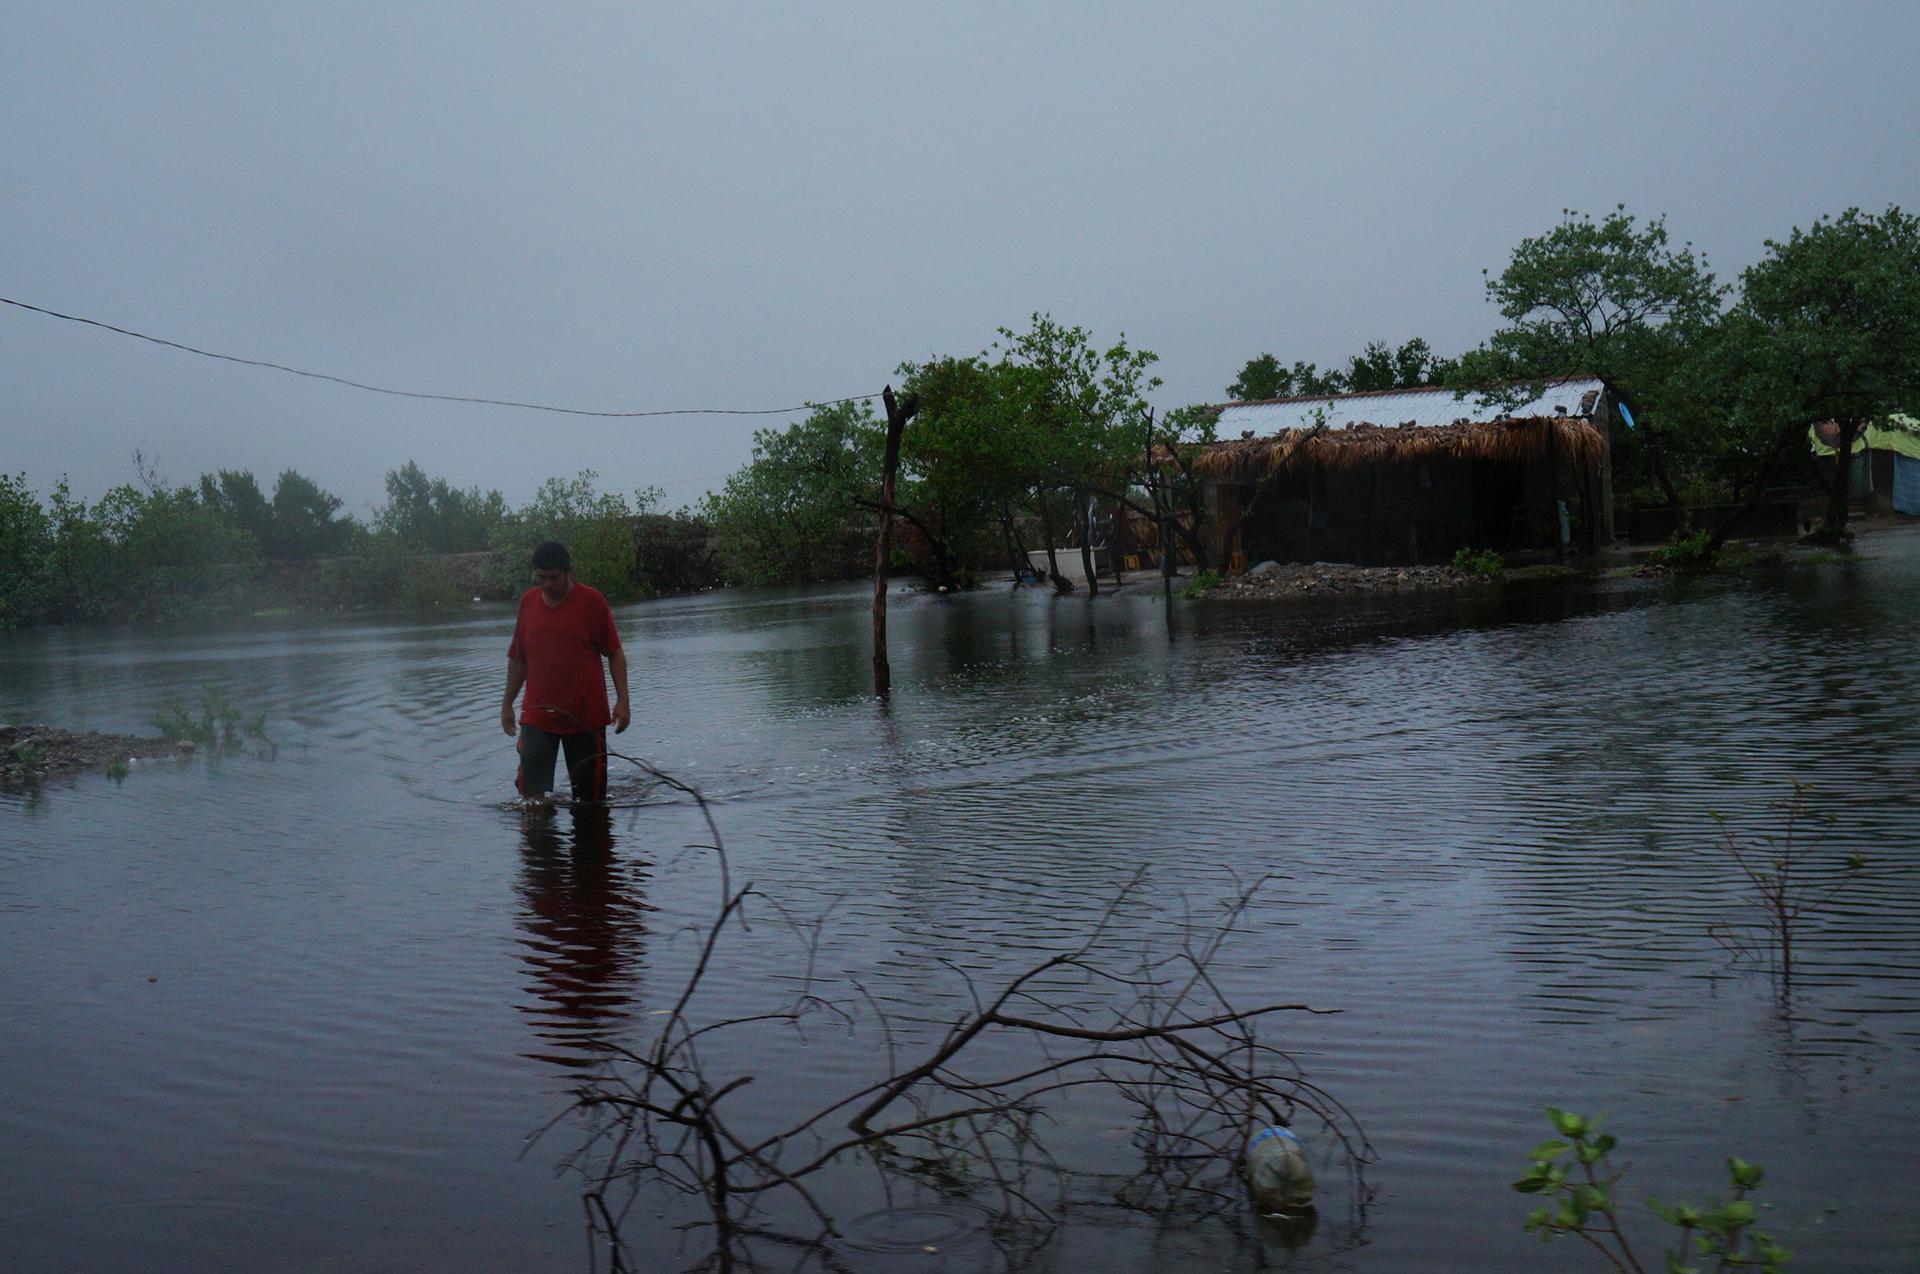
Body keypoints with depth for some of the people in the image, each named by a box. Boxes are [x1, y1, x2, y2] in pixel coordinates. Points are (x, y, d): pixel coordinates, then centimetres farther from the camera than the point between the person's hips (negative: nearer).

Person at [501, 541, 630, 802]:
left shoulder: (592, 601, -5)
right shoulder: (527, 601, 5)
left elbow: (615, 653, -1)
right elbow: (517, 658, 14)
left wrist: (622, 700, -9)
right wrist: (507, 704, 13)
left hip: (586, 717, -2)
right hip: (537, 715, 2)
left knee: (590, 797, 6)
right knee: (531, 792, -10)